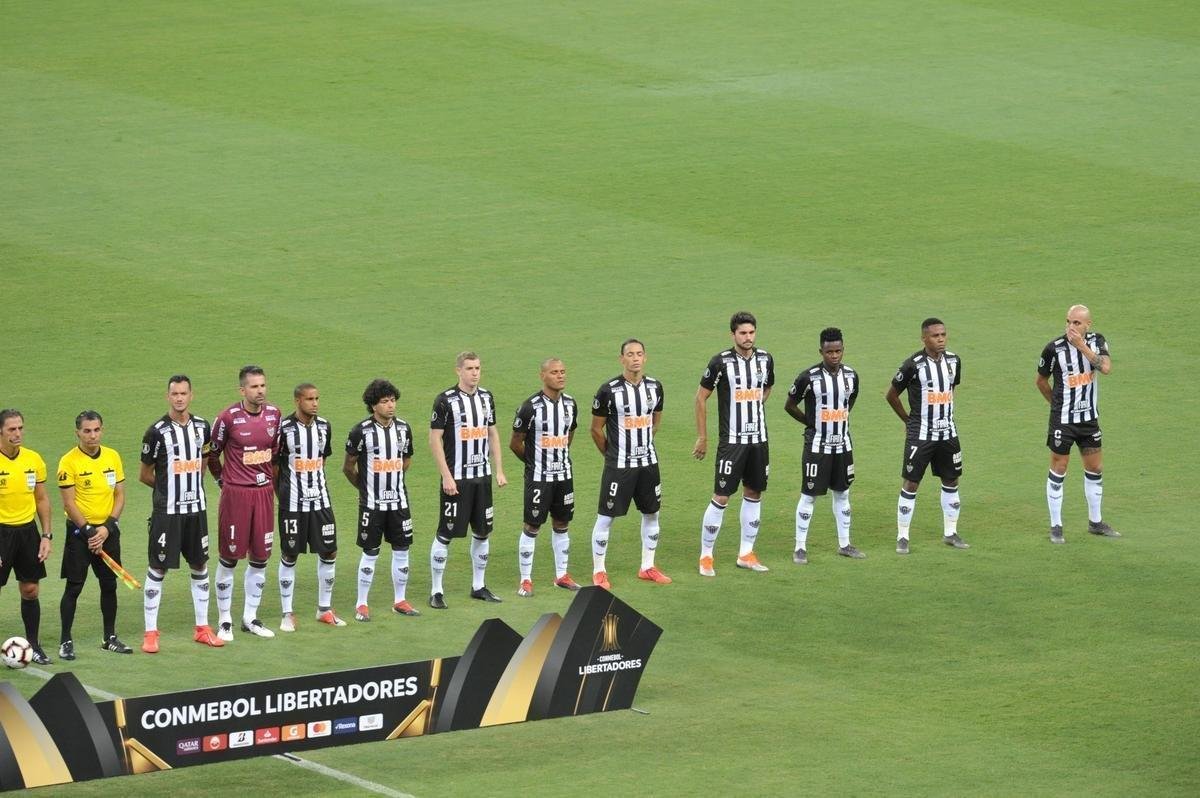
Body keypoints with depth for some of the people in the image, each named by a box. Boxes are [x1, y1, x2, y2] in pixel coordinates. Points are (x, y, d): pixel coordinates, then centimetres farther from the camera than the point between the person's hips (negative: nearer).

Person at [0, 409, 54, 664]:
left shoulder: (34, 460, 3)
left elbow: (42, 499, 12)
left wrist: (46, 535, 6)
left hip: (27, 530, 4)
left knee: (30, 590, 8)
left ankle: (34, 646, 19)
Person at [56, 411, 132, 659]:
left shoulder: (113, 457, 4)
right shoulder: (69, 461, -10)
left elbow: (120, 495, 6)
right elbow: (69, 503, -11)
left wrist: (107, 527, -7)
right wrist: (88, 532, -15)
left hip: (108, 530, 4)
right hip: (79, 530, -4)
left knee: (109, 585, 9)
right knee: (74, 587, -4)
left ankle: (110, 638, 21)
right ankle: (66, 641, 2)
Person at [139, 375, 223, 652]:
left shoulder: (202, 427, 4)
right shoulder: (158, 432, -11)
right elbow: (144, 475, -2)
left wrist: (191, 484, 11)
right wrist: (168, 487, 5)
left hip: (196, 508, 5)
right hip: (166, 512, -5)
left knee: (200, 566, 11)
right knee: (157, 569, -1)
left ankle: (202, 628, 21)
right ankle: (150, 633, 3)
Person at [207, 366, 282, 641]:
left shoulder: (274, 414, 3)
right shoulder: (229, 417, -12)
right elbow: (212, 452, 0)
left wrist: (271, 478, 14)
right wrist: (222, 480, 6)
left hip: (264, 492, 5)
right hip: (235, 493, -5)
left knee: (260, 557, 9)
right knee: (229, 557, 1)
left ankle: (250, 618, 21)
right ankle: (224, 620, 11)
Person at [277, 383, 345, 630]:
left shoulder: (323, 427, 5)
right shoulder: (284, 429, -11)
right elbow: (274, 466, -5)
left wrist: (317, 486, 15)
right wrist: (282, 495, -3)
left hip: (320, 499, 5)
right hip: (292, 503, -5)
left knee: (328, 553, 6)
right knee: (289, 555, 3)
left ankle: (324, 608, 20)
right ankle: (287, 614, 10)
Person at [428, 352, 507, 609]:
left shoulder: (486, 398, 9)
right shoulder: (446, 400, -10)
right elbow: (434, 439, -10)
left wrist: (499, 470, 10)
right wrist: (446, 476, -15)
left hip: (482, 476, 6)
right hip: (456, 478, -6)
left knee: (482, 532, 11)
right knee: (445, 534, -3)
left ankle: (479, 586, 23)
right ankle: (436, 591, 3)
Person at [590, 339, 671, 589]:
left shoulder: (654, 387, 2)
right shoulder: (609, 390, -13)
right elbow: (596, 429, -5)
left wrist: (643, 444, 15)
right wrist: (612, 454, 3)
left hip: (648, 462, 5)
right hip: (619, 465, -5)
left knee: (651, 513, 13)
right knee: (605, 516, -2)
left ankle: (648, 567, 26)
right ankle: (599, 572, 8)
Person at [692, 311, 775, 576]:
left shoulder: (765, 359, 4)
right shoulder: (721, 362, -11)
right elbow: (701, 397, -5)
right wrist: (702, 438, -4)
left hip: (759, 439, 6)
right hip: (731, 441, -6)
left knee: (754, 494, 11)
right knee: (721, 497, -6)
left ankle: (746, 554, 21)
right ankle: (705, 557, 2)